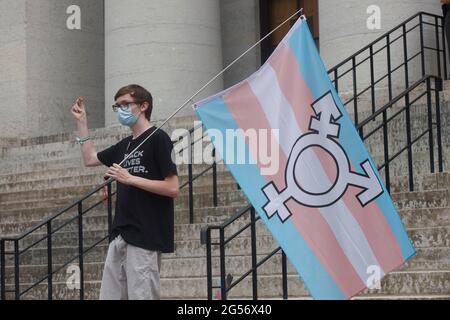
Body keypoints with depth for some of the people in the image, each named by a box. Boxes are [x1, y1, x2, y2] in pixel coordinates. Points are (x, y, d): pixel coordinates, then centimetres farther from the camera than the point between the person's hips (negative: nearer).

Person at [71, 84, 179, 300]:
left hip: (146, 235, -8)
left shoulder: (158, 139, -8)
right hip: (121, 234, 8)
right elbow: (90, 159, 30)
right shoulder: (125, 145, 16)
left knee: (141, 295, -6)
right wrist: (81, 121, 25)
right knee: (109, 295, 7)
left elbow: (173, 188, -14)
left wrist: (130, 179, -15)